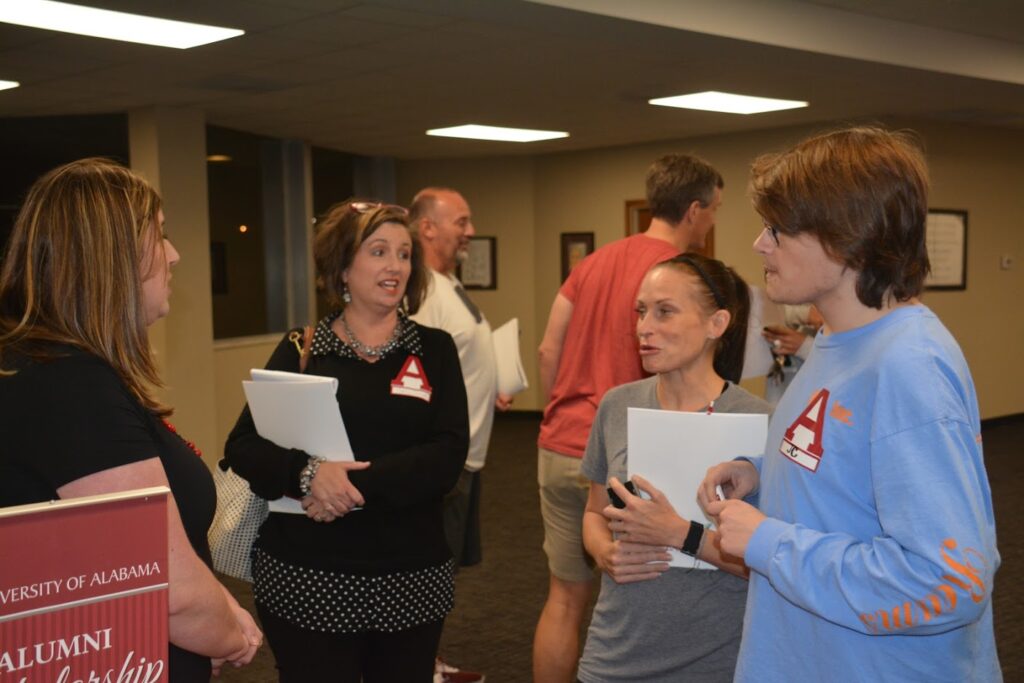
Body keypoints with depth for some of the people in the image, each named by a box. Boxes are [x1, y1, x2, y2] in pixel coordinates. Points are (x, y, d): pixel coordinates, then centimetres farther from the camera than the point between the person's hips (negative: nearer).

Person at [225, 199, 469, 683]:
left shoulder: (434, 350, 3)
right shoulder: (301, 350, 2)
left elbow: (448, 455, -9)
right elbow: (242, 447, -4)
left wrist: (359, 483, -20)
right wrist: (307, 472, -23)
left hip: (410, 579, 1)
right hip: (305, 578, -1)